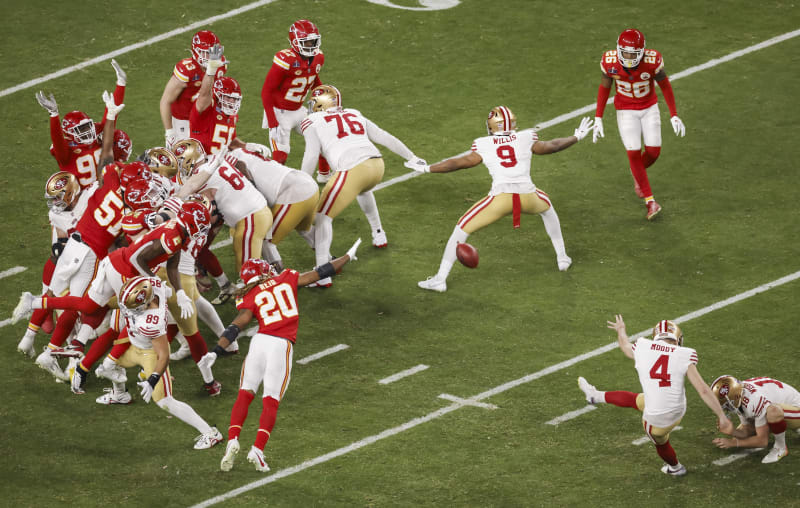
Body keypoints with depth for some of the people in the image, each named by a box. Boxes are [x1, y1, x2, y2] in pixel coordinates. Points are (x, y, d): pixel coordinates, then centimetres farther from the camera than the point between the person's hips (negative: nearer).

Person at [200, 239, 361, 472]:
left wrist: (215, 352, -6)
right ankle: (257, 450, -11)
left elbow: (236, 327, -3)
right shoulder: (287, 279, 12)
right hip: (282, 346, 0)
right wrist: (348, 257, 34)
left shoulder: (250, 297, 8)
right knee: (271, 401, 1)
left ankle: (232, 441, -6)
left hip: (259, 341, 0)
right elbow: (319, 273, 21)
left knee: (245, 395, 10)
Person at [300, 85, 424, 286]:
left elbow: (311, 157, -1)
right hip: (377, 165, 6)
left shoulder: (313, 122, 11)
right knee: (362, 189, 41)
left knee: (323, 215, 1)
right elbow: (386, 138, 28)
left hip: (353, 170, -6)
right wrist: (412, 158, 35)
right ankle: (379, 235, 52)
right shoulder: (354, 115, 26)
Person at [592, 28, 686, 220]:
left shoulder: (652, 60, -26)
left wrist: (674, 116, -7)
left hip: (649, 108, 1)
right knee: (634, 154, -7)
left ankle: (638, 176, 36)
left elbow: (665, 86, -10)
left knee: (653, 152, 0)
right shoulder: (610, 61, -23)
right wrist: (598, 119, -5)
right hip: (626, 111, 0)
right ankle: (650, 201, 4)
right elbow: (604, 88, -6)